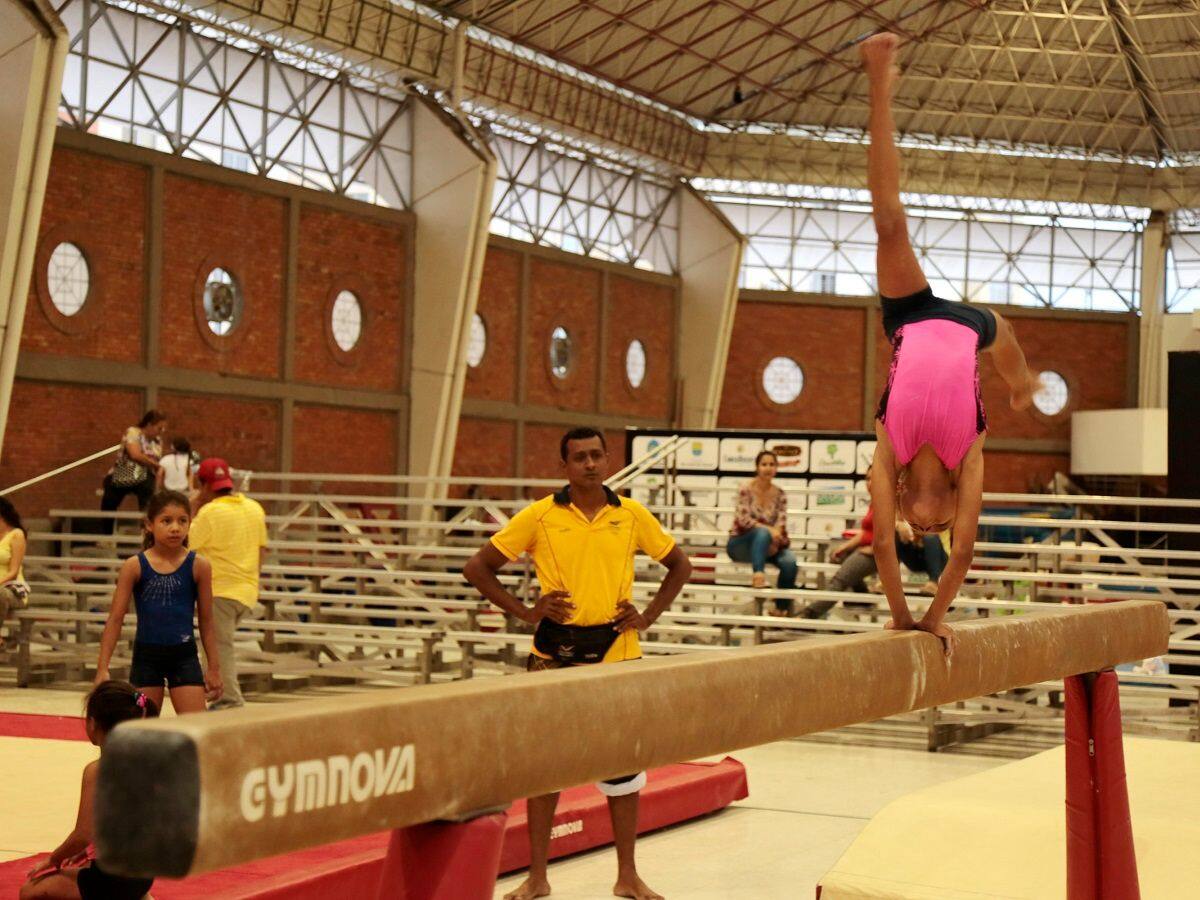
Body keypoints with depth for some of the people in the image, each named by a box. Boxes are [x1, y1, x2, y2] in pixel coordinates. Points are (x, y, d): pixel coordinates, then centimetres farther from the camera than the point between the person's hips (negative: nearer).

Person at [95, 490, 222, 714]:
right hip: (146, 656, 0)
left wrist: (214, 668, 6)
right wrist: (102, 668, -5)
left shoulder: (198, 566, -4)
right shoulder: (135, 566, -5)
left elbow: (206, 621, 5)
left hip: (184, 656, 0)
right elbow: (115, 619, -2)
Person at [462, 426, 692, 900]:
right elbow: (477, 567, 2)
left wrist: (649, 615, 4)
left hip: (615, 651, 1)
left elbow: (679, 565, 16)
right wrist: (526, 612, -4)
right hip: (555, 651, -1)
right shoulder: (539, 516, -2)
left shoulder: (632, 515, 3)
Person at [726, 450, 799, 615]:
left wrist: (774, 541, -26)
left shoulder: (780, 495, 3)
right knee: (762, 532, -37)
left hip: (765, 545, 4)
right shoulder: (746, 489, -9)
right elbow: (744, 519, -20)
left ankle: (782, 608, -11)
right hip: (741, 544, -4)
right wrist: (769, 530, -32)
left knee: (790, 561, -26)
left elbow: (780, 524, -6)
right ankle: (758, 574, -53)